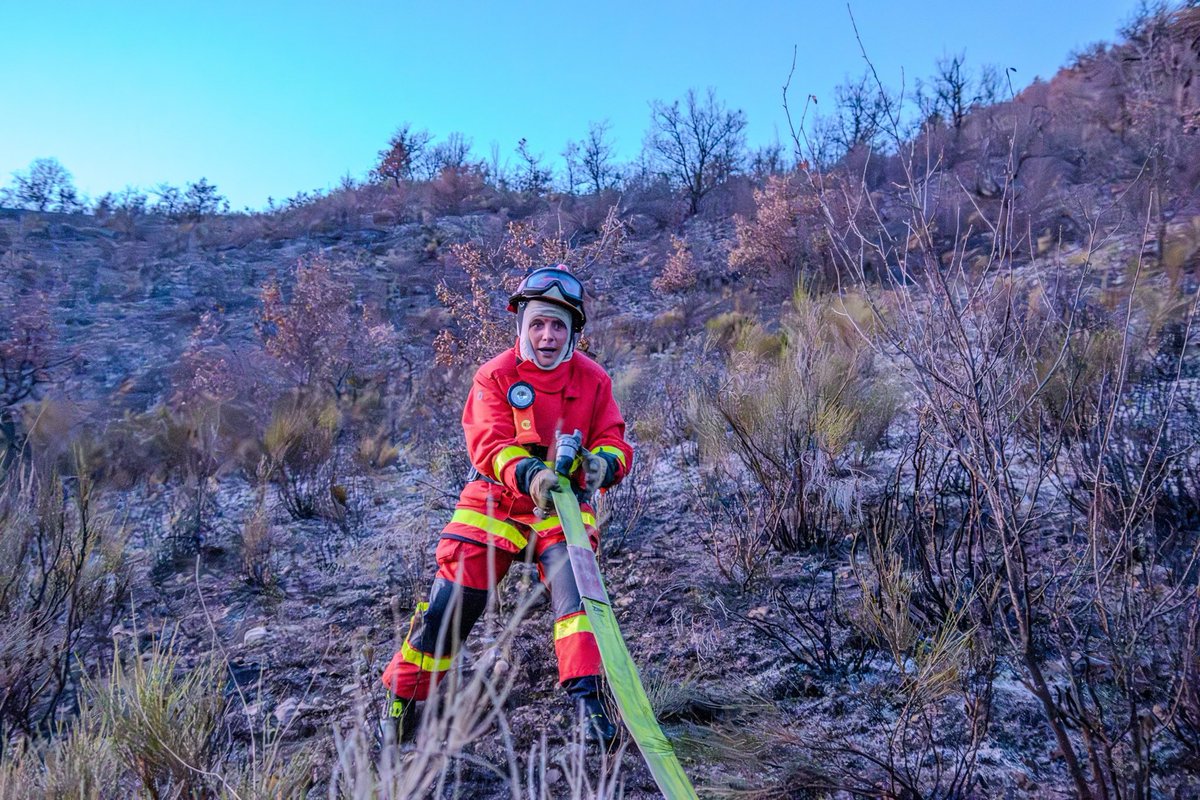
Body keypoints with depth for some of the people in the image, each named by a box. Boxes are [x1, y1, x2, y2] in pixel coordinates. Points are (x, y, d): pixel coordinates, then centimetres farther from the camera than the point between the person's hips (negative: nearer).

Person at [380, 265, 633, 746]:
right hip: (495, 505, -1)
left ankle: (587, 698, -14)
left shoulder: (593, 379, 0)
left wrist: (603, 462, -29)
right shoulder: (496, 376, -7)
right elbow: (488, 443, -18)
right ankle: (402, 701, 20)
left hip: (563, 508, 1)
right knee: (449, 607, 0)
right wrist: (527, 474, -39)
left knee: (574, 589, -23)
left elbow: (614, 440, -4)